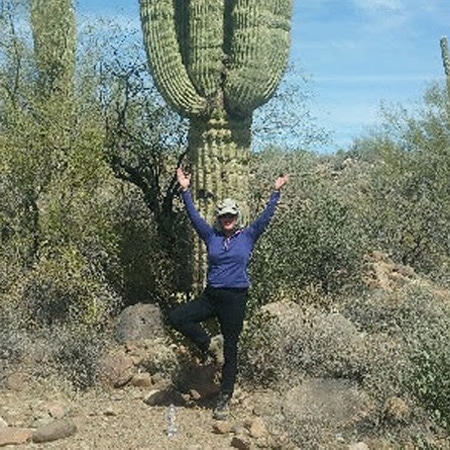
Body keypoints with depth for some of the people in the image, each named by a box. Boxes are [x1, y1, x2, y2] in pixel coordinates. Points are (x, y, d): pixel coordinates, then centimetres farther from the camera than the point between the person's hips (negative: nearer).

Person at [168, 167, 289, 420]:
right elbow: (194, 215, 4)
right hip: (211, 296, 3)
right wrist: (185, 190, -1)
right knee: (177, 317, -15)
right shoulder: (212, 236, 8)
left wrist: (276, 192, -7)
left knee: (231, 350, 2)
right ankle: (209, 345, 7)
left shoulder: (248, 236, 4)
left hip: (236, 298, -3)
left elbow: (266, 216, -2)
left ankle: (225, 400, 12)